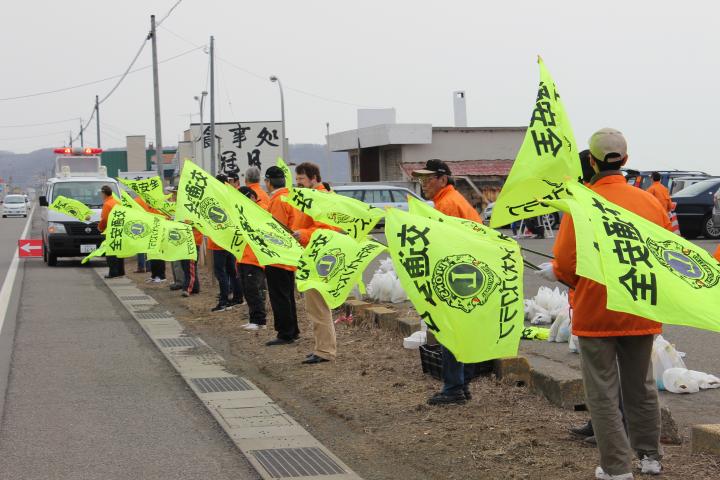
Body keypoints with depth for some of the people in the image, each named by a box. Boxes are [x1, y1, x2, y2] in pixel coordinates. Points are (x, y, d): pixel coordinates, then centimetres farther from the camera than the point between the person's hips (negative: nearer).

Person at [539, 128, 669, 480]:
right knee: (641, 388, 19)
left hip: (595, 310, -4)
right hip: (640, 313, 4)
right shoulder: (650, 202, -3)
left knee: (603, 392, 6)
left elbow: (566, 263, -14)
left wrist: (553, 272, 9)